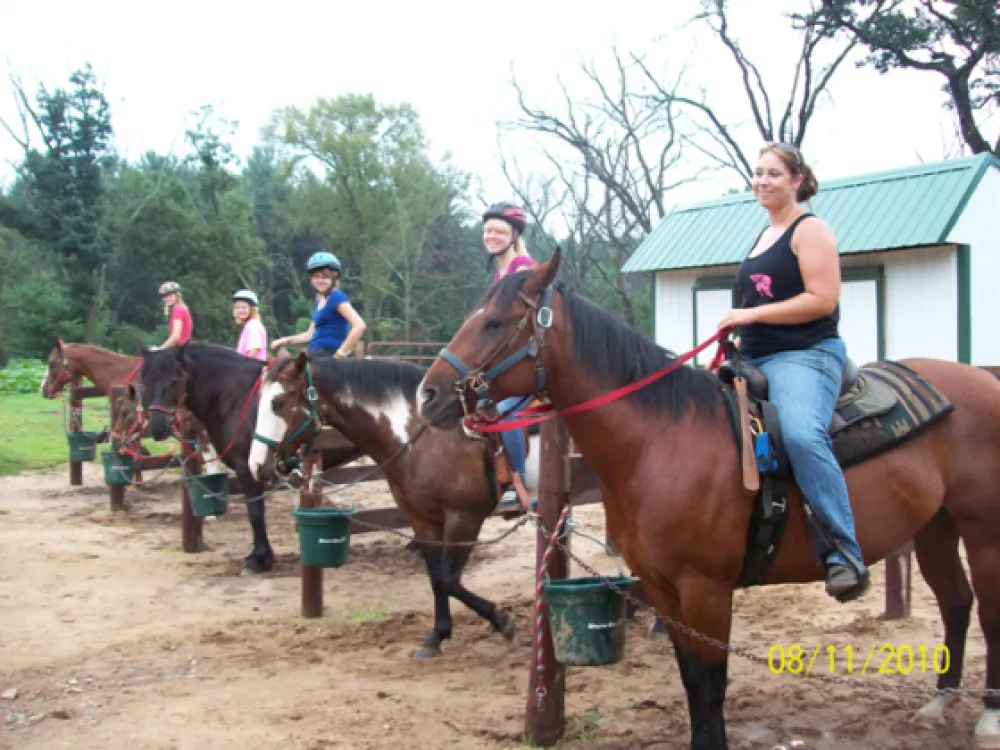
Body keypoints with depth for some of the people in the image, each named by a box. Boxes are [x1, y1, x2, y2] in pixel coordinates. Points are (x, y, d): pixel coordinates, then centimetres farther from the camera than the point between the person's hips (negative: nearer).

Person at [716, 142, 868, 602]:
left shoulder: (811, 230, -4)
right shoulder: (763, 236, 20)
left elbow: (823, 299, -16)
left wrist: (752, 315, -17)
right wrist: (738, 337, 15)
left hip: (805, 355, -9)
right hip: (754, 359, 9)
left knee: (801, 434, -36)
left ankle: (846, 555, -32)